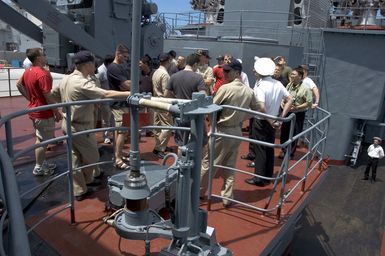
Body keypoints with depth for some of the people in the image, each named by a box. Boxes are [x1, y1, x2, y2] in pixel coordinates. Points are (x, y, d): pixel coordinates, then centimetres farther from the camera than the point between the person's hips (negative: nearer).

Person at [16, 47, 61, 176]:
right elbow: (48, 96, -23)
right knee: (43, 140, 2)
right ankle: (39, 168, 12)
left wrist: (29, 98, 15)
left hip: (34, 110, 9)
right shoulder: (43, 74, -23)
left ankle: (42, 163, 31)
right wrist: (57, 112, -14)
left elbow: (18, 85, 18)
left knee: (40, 138, 19)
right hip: (44, 112, -9)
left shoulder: (28, 71, 5)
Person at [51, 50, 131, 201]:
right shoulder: (83, 83, -23)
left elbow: (53, 94, 18)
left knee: (76, 158, 16)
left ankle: (79, 190, 27)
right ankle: (87, 180, 33)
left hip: (68, 125, 9)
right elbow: (106, 94, -32)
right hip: (80, 127, -9)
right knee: (92, 156, 11)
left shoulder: (66, 79, 6)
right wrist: (129, 93, -33)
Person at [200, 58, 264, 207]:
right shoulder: (249, 91, 1)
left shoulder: (225, 88, -16)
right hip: (237, 131, 6)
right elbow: (259, 110, 8)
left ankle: (199, 191, 24)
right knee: (230, 165, 15)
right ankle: (227, 197, 21)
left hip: (222, 131, -6)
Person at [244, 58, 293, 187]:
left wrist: (270, 122, -17)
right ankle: (268, 176, 27)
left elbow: (261, 107, -27)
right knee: (269, 148, 16)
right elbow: (290, 99, 4)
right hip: (273, 121, 7)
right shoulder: (278, 84, 3)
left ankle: (259, 178, 10)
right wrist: (281, 117, 1)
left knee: (260, 149, 3)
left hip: (261, 121, -7)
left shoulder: (260, 86, -17)